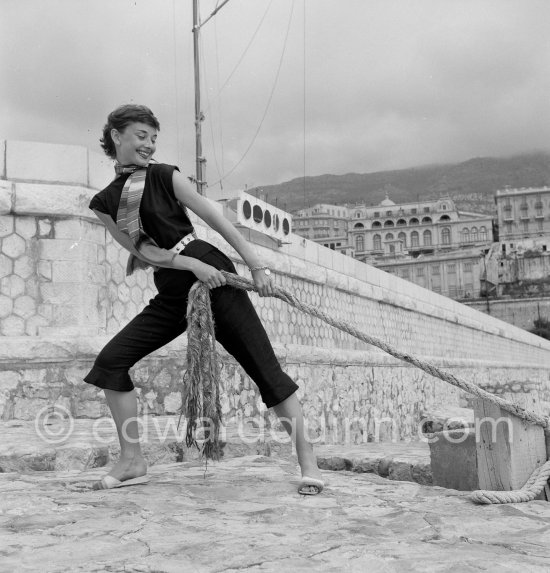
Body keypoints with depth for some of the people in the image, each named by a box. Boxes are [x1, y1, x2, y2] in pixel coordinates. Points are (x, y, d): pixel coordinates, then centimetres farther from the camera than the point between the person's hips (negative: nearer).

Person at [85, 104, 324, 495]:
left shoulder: (164, 176, 2)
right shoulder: (104, 203, 10)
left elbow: (215, 218, 0)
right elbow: (140, 249, -1)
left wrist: (256, 264, -5)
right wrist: (194, 266, -15)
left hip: (213, 277, -4)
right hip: (171, 294, 4)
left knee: (265, 368, -9)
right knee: (110, 360, -7)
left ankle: (308, 463, -3)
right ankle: (133, 462, 3)